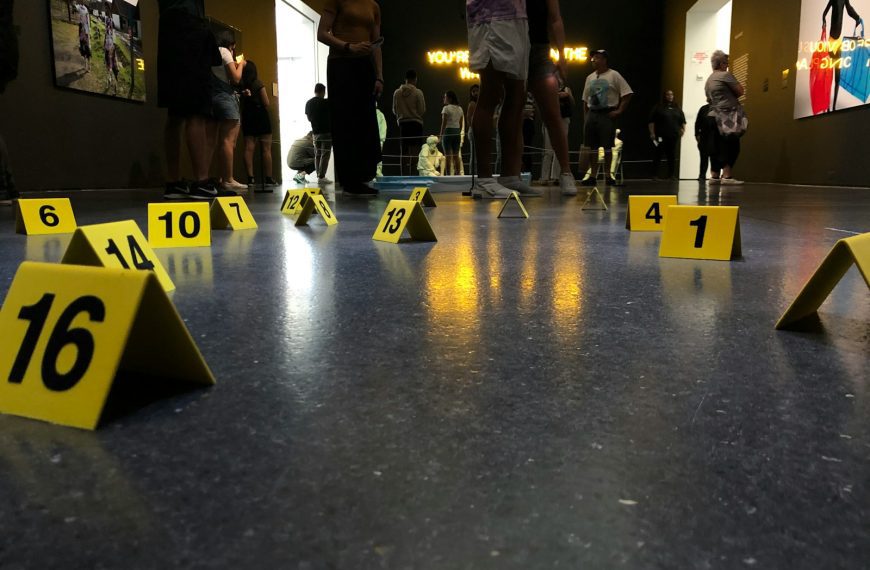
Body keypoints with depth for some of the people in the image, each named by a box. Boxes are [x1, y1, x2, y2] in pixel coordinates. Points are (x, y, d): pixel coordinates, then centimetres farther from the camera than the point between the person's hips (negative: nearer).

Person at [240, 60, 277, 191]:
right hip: (261, 118, -3)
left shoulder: (240, 86, 1)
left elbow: (240, 103, -4)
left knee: (249, 149, 2)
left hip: (247, 119, 4)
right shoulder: (258, 84, -9)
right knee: (266, 149, 1)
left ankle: (250, 178, -4)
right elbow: (266, 103, -9)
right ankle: (268, 179, -1)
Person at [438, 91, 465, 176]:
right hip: (457, 132, 6)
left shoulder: (446, 108, -8)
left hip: (448, 131, -6)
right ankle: (457, 174, 8)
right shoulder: (460, 109, 11)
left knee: (448, 155, -6)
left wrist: (441, 135, -7)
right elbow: (461, 124, 12)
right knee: (456, 155, 9)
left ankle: (448, 175, -8)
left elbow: (444, 123, -11)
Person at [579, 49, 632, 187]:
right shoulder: (590, 78, 14)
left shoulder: (614, 75, -2)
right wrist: (586, 116, 10)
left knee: (607, 147, -4)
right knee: (591, 146, 2)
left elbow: (627, 94, -6)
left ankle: (608, 176, 3)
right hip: (592, 114, 5)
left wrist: (619, 111, -12)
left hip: (607, 114, -5)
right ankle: (593, 176, 8)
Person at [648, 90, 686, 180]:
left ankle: (671, 175, 6)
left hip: (673, 136, 4)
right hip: (661, 136, -4)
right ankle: (655, 175, 0)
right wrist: (652, 133, -8)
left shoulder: (677, 108, 17)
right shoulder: (658, 107, 5)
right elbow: (651, 121, 0)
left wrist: (683, 129, 2)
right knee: (658, 155, -4)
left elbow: (683, 120, 19)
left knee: (672, 156, 3)